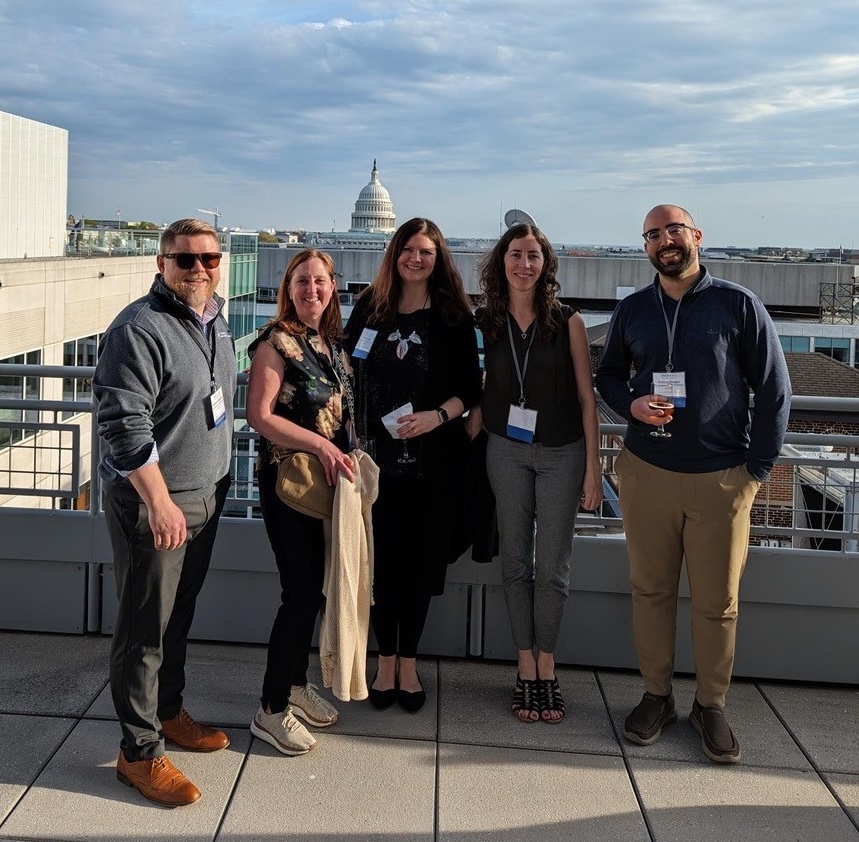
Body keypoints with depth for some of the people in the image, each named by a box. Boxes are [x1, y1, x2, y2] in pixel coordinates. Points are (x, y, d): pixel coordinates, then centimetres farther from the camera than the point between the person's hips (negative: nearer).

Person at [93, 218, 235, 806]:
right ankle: (140, 752, 13)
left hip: (205, 494, 8)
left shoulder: (216, 318, 9)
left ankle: (168, 711, 38)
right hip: (153, 500, -8)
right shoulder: (140, 330, -19)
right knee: (146, 627, 1)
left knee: (179, 616, 20)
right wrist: (159, 501, -24)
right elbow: (123, 424, -23)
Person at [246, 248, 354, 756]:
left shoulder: (332, 342, 10)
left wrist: (346, 456, 5)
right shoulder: (277, 342, -12)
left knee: (316, 587, 14)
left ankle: (296, 683, 31)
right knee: (301, 591, -6)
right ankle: (272, 710, 6)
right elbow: (260, 416, -18)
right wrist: (320, 444, -23)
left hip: (327, 479, 7)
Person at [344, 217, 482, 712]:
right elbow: (349, 372, 8)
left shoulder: (454, 316, 1)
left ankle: (408, 661, 21)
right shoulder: (370, 307, 6)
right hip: (378, 454, 1)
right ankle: (386, 660, 18)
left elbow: (471, 388, 1)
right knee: (382, 556, 4)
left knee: (421, 559, 6)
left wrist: (438, 416, -17)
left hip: (433, 458, -1)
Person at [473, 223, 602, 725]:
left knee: (552, 567, 1)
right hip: (507, 450, 2)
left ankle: (547, 669, 16)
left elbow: (587, 399, -4)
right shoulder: (484, 323, 1)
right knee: (516, 563, 6)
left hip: (562, 453, -2)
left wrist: (593, 469, -5)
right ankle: (526, 671, 16)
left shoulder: (568, 322, -6)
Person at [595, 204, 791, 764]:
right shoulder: (633, 310, 8)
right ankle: (657, 696, 25)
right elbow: (608, 375, 18)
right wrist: (631, 404, -5)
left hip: (722, 479, -2)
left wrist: (759, 467, -4)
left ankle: (712, 706, 21)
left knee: (718, 600, 5)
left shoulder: (738, 305, -2)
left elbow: (774, 390, 0)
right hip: (647, 473, 3)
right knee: (651, 590, 10)